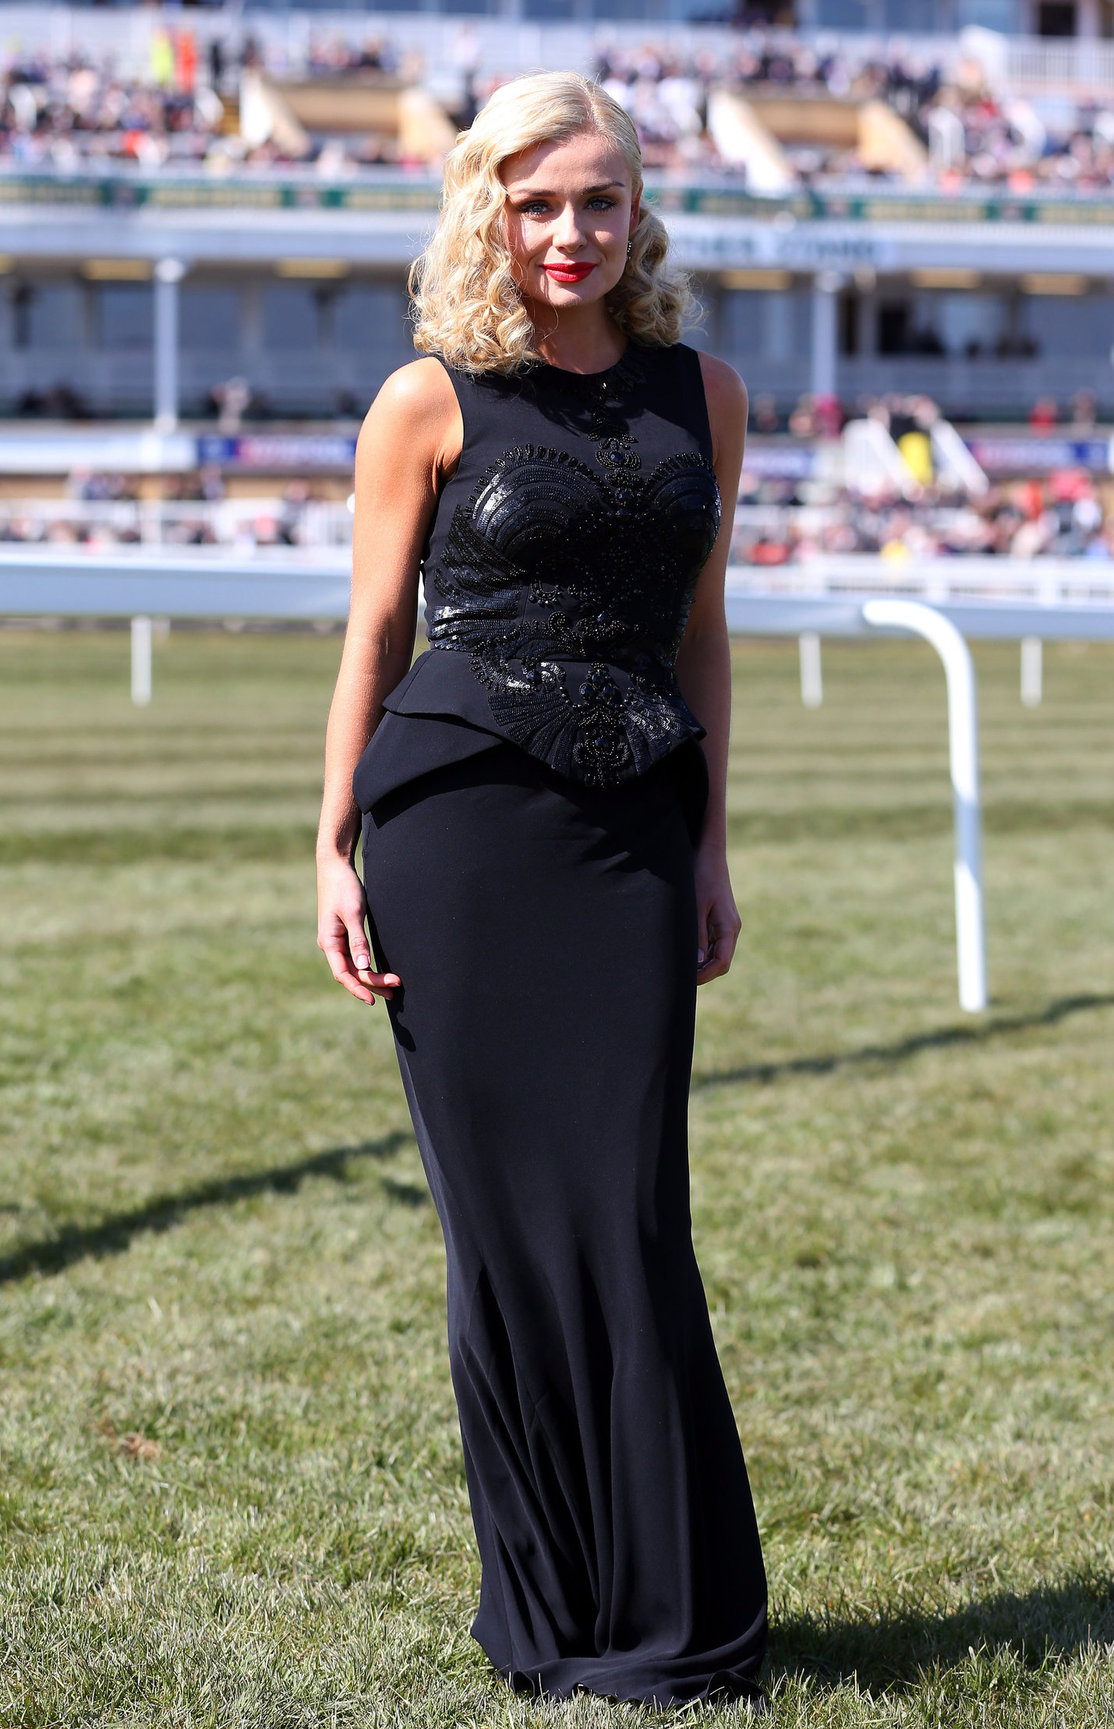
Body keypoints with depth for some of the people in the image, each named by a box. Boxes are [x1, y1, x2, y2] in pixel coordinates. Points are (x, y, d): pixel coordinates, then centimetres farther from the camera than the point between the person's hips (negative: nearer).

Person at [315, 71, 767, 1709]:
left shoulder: (702, 392, 10)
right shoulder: (430, 402, 0)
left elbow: (700, 630, 15)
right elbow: (374, 636, 3)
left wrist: (710, 848, 11)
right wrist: (337, 853, -1)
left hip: (632, 833, 2)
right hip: (460, 823, -2)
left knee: (629, 1208, -2)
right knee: (508, 1209, 0)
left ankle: (672, 1615, 9)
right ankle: (551, 1603, 12)